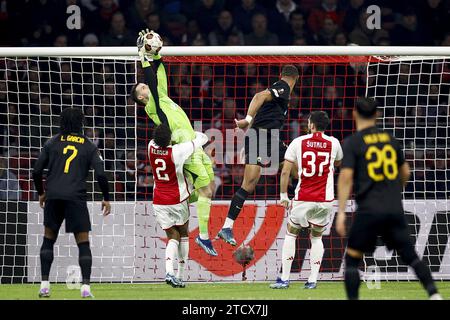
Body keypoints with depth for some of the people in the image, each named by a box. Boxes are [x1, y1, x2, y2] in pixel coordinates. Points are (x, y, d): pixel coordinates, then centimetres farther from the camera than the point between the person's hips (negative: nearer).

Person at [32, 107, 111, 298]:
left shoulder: (52, 143, 10)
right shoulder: (89, 146, 7)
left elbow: (37, 171, 8)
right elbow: (100, 175, -1)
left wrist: (41, 193, 24)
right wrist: (106, 198, 11)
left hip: (53, 197, 2)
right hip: (76, 197, -2)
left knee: (49, 239, 15)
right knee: (83, 243, 3)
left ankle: (44, 284, 7)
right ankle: (85, 286, -9)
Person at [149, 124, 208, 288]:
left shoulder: (151, 148, -9)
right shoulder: (177, 151, -20)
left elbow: (155, 140, 19)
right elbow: (203, 138, -7)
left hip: (159, 202, 3)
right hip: (178, 200, -3)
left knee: (173, 236, 6)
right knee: (183, 234, 17)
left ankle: (169, 271, -20)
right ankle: (180, 276, 15)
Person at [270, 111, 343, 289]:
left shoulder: (298, 142, -3)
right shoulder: (333, 143, 2)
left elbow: (285, 172, -3)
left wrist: (283, 196, 5)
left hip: (303, 199, -2)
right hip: (325, 200, 2)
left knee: (290, 235, 13)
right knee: (316, 237, 18)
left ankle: (284, 279, 7)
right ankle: (313, 280, 8)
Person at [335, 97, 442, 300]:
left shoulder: (352, 143, -2)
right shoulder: (390, 140, 12)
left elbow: (346, 176, -12)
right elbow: (405, 173, 21)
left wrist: (341, 212, -12)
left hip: (369, 209, -4)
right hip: (395, 208, 4)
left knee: (352, 258, 7)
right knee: (410, 255, 7)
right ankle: (434, 294, -8)